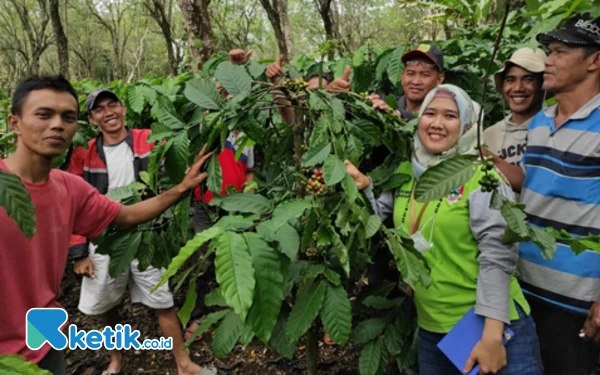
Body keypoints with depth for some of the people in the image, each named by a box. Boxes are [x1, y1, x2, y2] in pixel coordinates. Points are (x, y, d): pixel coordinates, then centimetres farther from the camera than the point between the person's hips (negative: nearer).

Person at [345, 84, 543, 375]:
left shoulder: (482, 175, -12)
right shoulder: (404, 172, 4)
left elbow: (497, 256, -17)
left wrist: (492, 336, -21)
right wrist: (362, 186, -5)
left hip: (493, 326, -5)